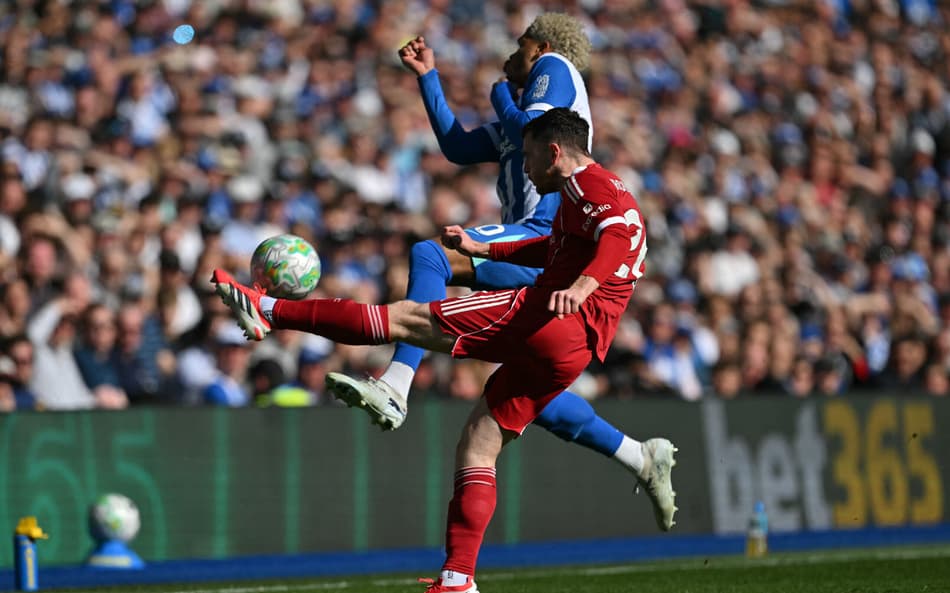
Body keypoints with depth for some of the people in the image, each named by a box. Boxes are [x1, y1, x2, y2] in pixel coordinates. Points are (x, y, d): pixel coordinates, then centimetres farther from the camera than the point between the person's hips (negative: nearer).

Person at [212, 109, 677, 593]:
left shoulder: (588, 183, -1)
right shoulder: (587, 195, 30)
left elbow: (623, 227, -23)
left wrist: (583, 287, -38)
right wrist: (482, 249, 50)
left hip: (546, 320, -9)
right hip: (565, 353, 9)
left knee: (406, 318, -7)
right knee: (476, 450, 11)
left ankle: (268, 311, -8)